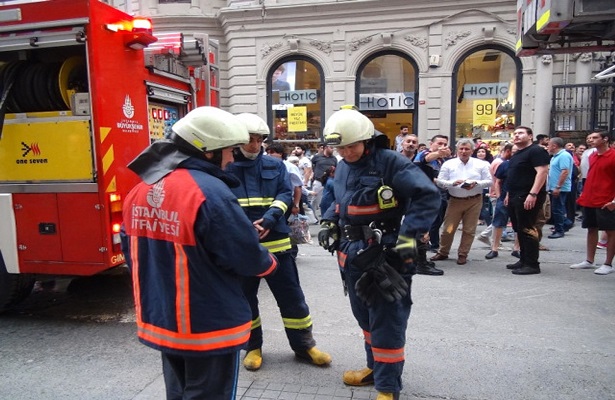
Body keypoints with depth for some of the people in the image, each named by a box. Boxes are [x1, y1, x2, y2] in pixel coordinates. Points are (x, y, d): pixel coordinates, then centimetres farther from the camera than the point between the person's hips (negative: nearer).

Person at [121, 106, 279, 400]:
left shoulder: (140, 190, 1)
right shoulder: (210, 192, -25)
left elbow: (131, 250, 11)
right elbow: (247, 258, -22)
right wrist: (269, 263, 0)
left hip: (160, 320, 8)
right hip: (209, 326, -7)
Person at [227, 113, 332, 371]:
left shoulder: (275, 166, 7)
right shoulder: (225, 168, -2)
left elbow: (285, 193, 0)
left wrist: (270, 217, -18)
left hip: (274, 241, 2)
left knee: (291, 296, 8)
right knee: (244, 298, 12)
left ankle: (304, 345, 25)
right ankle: (253, 347, 32)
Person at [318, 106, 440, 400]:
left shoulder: (390, 162, -14)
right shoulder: (342, 168, 10)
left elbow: (428, 196, -18)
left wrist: (409, 235, -22)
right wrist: (328, 222, 10)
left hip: (385, 255, -8)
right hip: (351, 254, 8)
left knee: (387, 322, 1)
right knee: (365, 317, 20)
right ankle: (376, 368, 40)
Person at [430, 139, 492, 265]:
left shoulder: (481, 164, 3)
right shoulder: (448, 164, 2)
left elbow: (489, 181, 2)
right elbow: (440, 181, -2)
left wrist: (476, 184, -16)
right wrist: (452, 183, -20)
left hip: (474, 201, 0)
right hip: (455, 200, 0)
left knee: (469, 230, 5)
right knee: (448, 229, 3)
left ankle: (462, 254, 18)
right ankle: (443, 252, 20)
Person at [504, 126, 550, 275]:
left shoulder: (536, 151, -9)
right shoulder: (517, 154, 20)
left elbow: (542, 172, -20)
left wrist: (533, 194, -27)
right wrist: (509, 194, 22)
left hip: (528, 198, -10)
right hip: (516, 198, 10)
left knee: (527, 230, -8)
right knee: (519, 229, 13)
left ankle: (533, 264, -2)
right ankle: (524, 260, 22)